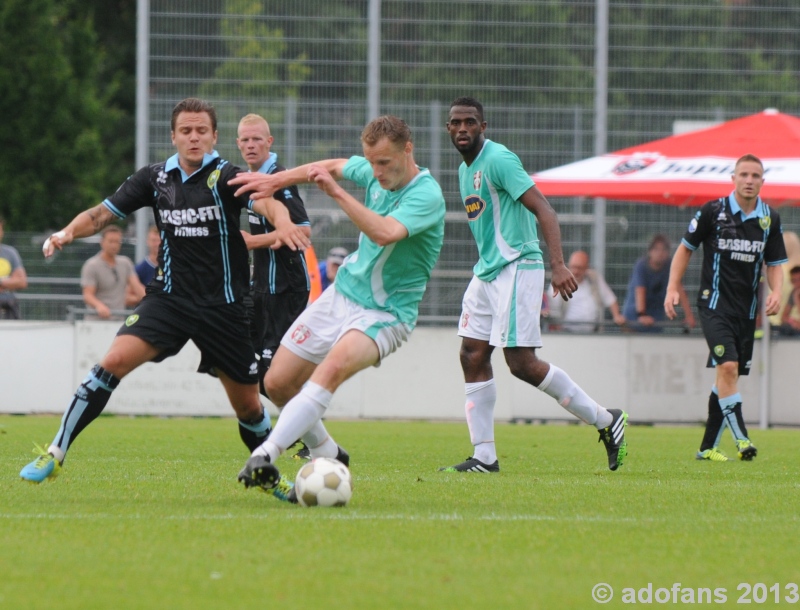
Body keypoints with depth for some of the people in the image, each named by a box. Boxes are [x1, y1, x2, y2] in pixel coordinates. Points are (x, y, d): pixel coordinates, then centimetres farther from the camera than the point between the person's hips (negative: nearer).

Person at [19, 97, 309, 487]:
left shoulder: (225, 176, -7)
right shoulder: (155, 178, 3)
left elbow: (264, 202, -26)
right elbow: (102, 214, 4)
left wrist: (282, 222, -49)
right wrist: (68, 232, -16)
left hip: (224, 305, -1)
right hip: (170, 298, 1)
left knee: (247, 405, 6)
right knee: (115, 360, -21)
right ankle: (56, 453, -17)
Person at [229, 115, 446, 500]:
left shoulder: (426, 195, -21)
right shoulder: (373, 172, 1)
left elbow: (385, 233, -38)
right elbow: (333, 167, 22)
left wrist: (336, 193, -38)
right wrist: (276, 180, 19)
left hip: (384, 313, -8)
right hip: (341, 294, 8)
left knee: (334, 366, -35)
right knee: (278, 383, 4)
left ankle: (267, 455, -44)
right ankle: (327, 456, 24)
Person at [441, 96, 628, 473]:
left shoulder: (497, 160, -14)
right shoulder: (465, 170, 15)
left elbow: (542, 209, -20)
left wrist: (558, 265, -30)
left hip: (516, 268, -9)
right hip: (486, 272, 9)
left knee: (521, 363, -13)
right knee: (473, 356, 3)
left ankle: (605, 421, -1)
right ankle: (483, 457, 7)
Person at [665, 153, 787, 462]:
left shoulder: (770, 219, 5)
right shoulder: (713, 212, -5)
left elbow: (774, 263, 13)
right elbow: (685, 248, 5)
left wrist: (776, 292, -7)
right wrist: (673, 289, -2)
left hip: (747, 309, 4)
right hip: (715, 303, -4)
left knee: (729, 376, 7)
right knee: (727, 366, -21)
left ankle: (708, 446, 15)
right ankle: (741, 439, -23)